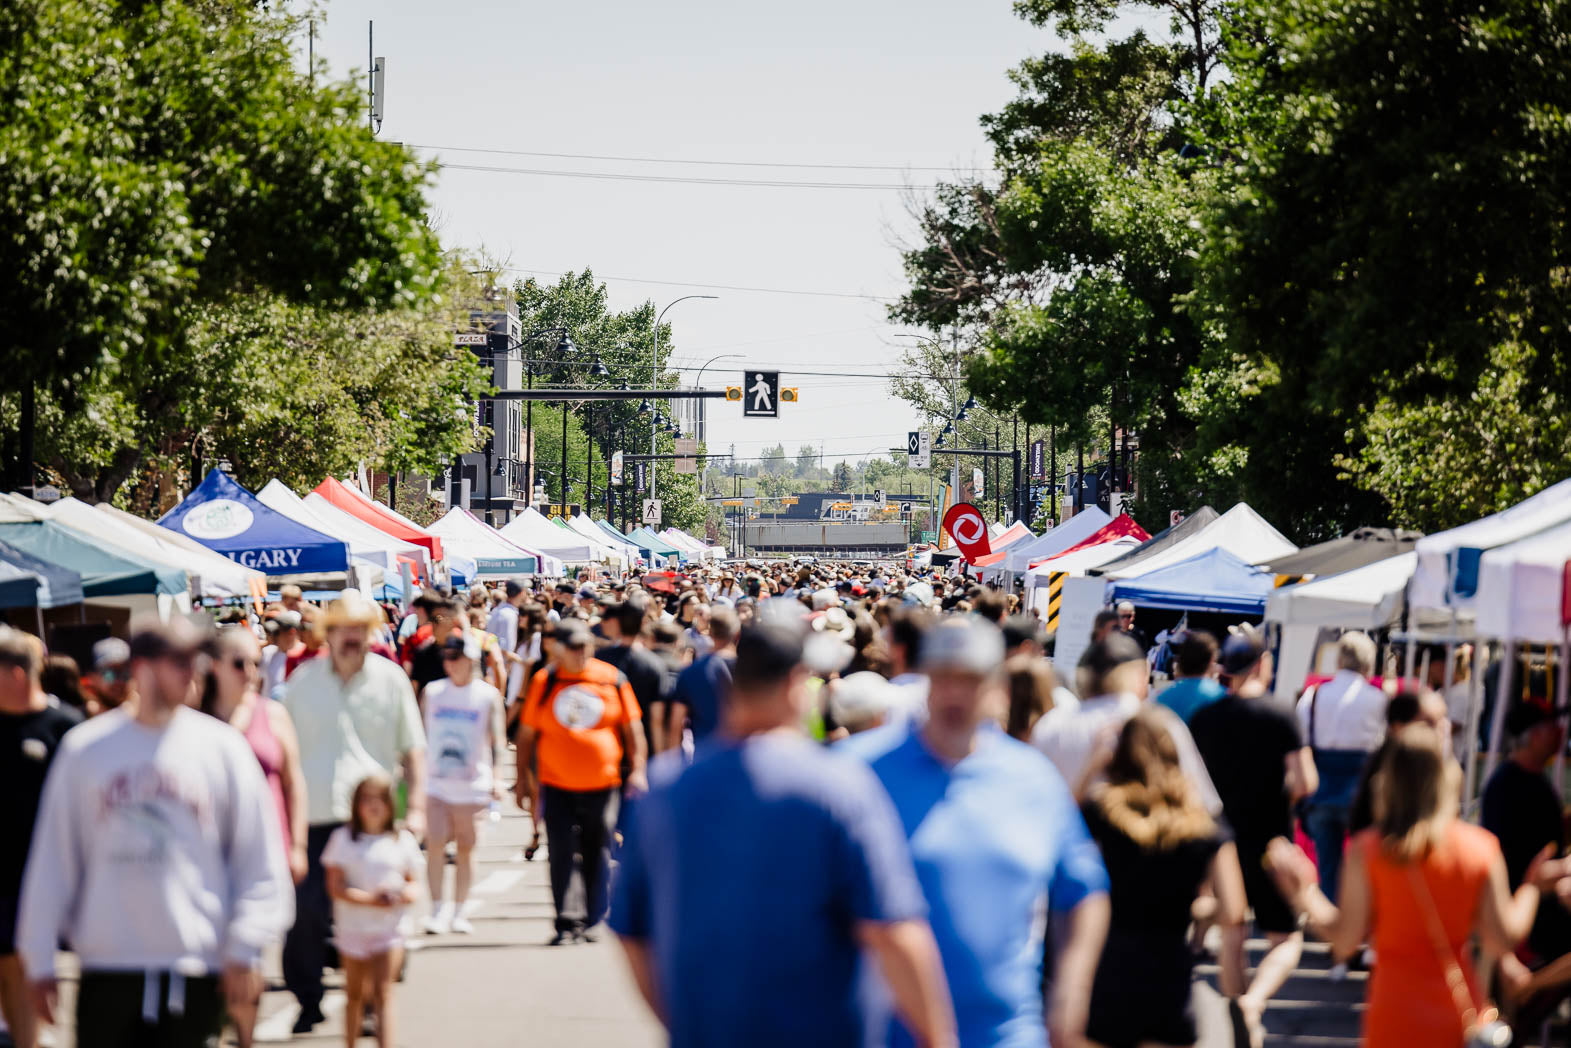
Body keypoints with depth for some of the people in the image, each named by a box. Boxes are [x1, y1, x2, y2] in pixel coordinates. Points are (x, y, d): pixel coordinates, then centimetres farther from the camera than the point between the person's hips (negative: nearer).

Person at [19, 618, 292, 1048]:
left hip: (196, 968, 0)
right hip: (107, 968, 0)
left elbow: (258, 856, 4)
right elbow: (53, 858, 6)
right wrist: (40, 960, 6)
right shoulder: (85, 748, 2)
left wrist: (245, 948, -3)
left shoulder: (221, 746, 2)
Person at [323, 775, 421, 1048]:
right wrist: (370, 899, -21)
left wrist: (406, 894, -14)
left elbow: (411, 882, 10)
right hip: (353, 927, 1)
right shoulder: (343, 839, -3)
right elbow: (335, 887, -9)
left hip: (391, 927, -1)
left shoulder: (402, 840, 2)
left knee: (382, 995, -9)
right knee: (355, 994, 15)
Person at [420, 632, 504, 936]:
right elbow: (419, 734, 13)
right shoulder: (432, 692, 6)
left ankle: (459, 912, 14)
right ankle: (436, 910, -5)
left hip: (473, 783, -1)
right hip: (435, 782, 1)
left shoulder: (488, 695, 1)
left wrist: (495, 778, -7)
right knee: (435, 845, -10)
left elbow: (496, 740, 1)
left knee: (466, 848, 5)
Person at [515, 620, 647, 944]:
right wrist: (524, 778, 5)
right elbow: (526, 733, 7)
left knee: (597, 855, 7)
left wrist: (637, 769, 1)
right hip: (557, 785, -1)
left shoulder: (612, 679, 2)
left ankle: (592, 921, 19)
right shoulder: (543, 682, 1)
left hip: (603, 784, 1)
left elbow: (632, 728, 8)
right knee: (561, 854, -6)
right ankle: (565, 922, 1)